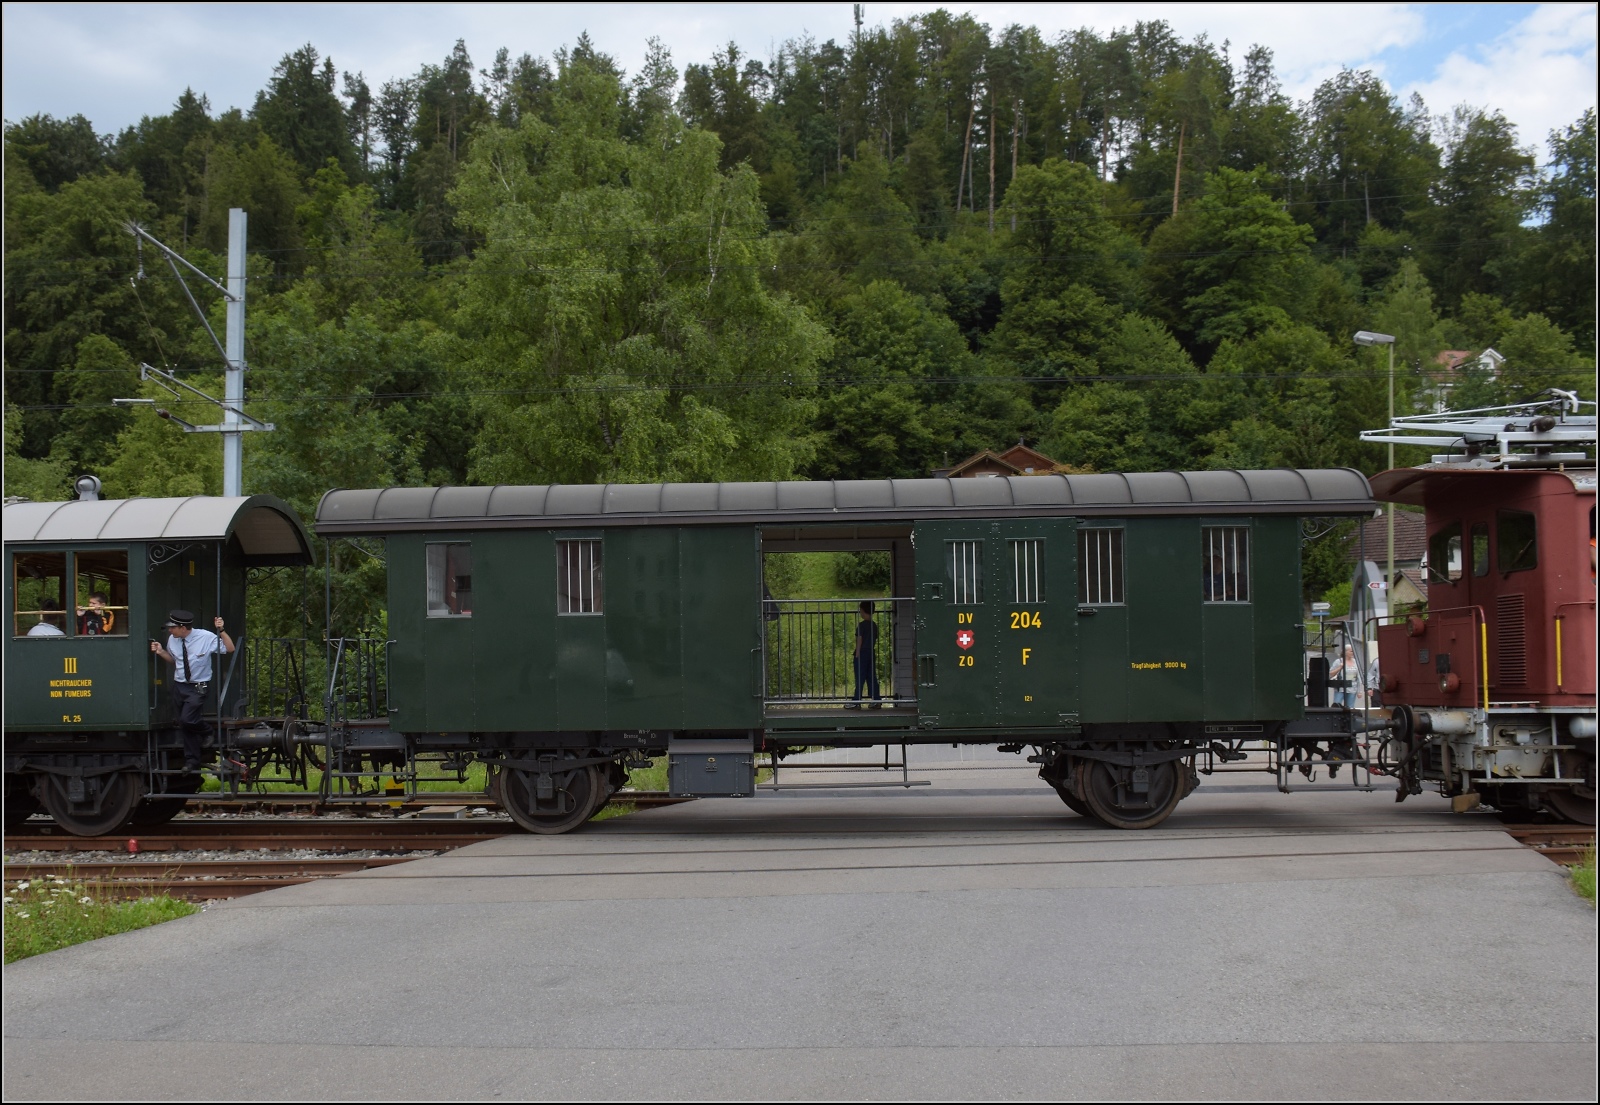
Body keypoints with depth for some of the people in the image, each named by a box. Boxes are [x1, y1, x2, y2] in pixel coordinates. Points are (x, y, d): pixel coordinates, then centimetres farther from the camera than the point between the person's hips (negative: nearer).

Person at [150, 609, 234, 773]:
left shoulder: (206, 637, -13)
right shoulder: (173, 640, 1)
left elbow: (230, 648, -12)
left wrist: (221, 630, -22)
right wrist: (161, 652, 3)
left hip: (197, 687, -5)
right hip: (179, 686, 5)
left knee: (187, 720, -22)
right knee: (185, 725, 11)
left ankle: (208, 731, 11)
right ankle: (191, 761, 24)